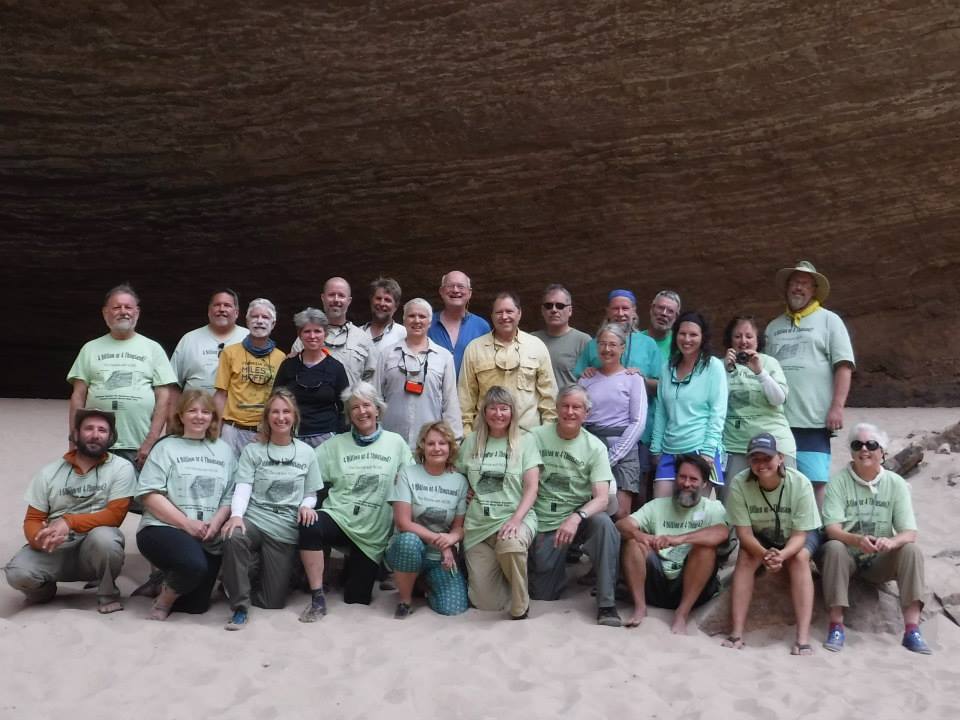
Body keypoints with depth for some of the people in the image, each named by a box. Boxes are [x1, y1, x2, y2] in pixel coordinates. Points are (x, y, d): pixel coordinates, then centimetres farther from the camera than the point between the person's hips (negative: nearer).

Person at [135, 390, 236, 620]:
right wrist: (187, 523, -15)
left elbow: (230, 497, 9)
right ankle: (165, 598, -2)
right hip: (164, 529, -4)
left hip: (209, 539, 4)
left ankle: (171, 585, 32)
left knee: (196, 605, -1)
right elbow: (150, 494, -6)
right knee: (194, 564, -34)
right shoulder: (166, 447, 4)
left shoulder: (223, 450, 14)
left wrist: (216, 523, -11)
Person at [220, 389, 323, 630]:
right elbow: (242, 488, -6)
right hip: (253, 519, -1)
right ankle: (240, 607, -22)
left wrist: (306, 506, -11)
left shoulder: (306, 452, 9)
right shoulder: (252, 450, 5)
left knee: (273, 601, -1)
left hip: (286, 529, 2)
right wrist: (236, 515, -25)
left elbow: (311, 494, 12)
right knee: (233, 539, -39)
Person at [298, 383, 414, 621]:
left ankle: (354, 564, 37)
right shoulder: (335, 444, 6)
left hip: (374, 532, 1)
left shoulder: (396, 443, 5)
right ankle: (318, 598, -19)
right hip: (338, 518, 0)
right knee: (310, 527, -35)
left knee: (356, 598, 2)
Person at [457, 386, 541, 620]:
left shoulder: (525, 440, 3)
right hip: (478, 524, 3)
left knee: (510, 544, -40)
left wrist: (516, 519, -19)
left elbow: (532, 488, -4)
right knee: (486, 603, -6)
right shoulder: (471, 441, 11)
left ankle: (520, 606, -15)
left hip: (515, 518, -2)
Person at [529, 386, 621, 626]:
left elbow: (601, 499, -15)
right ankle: (557, 567, 37)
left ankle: (607, 604, -24)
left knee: (603, 524, -34)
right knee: (543, 596, 1)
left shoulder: (595, 447, -6)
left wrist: (576, 517, -34)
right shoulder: (536, 437, -4)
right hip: (543, 524, 1)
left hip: (578, 518, 0)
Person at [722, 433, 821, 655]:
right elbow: (744, 532, -23)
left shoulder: (800, 483, -29)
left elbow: (800, 534, -25)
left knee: (800, 558, -30)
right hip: (759, 538, 1)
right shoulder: (739, 484, -27)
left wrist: (781, 555, -46)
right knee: (745, 557, -27)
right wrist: (765, 554, -43)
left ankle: (803, 637, -30)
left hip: (797, 537, -1)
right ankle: (736, 633, -25)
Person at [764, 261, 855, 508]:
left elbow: (843, 367, -1)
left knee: (814, 482, -4)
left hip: (813, 420, -4)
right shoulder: (773, 326, 18)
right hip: (776, 420, 4)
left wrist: (837, 407, -11)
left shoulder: (829, 320, 7)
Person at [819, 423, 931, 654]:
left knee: (912, 550, -23)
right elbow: (831, 528, -18)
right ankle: (836, 626, -28)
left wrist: (891, 542, -33)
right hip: (847, 556, -2)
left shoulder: (896, 483, -3)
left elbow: (910, 532, -9)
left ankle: (912, 629, -23)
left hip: (880, 561, 2)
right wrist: (857, 540, -39)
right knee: (833, 548, -32)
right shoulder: (839, 481, -8)